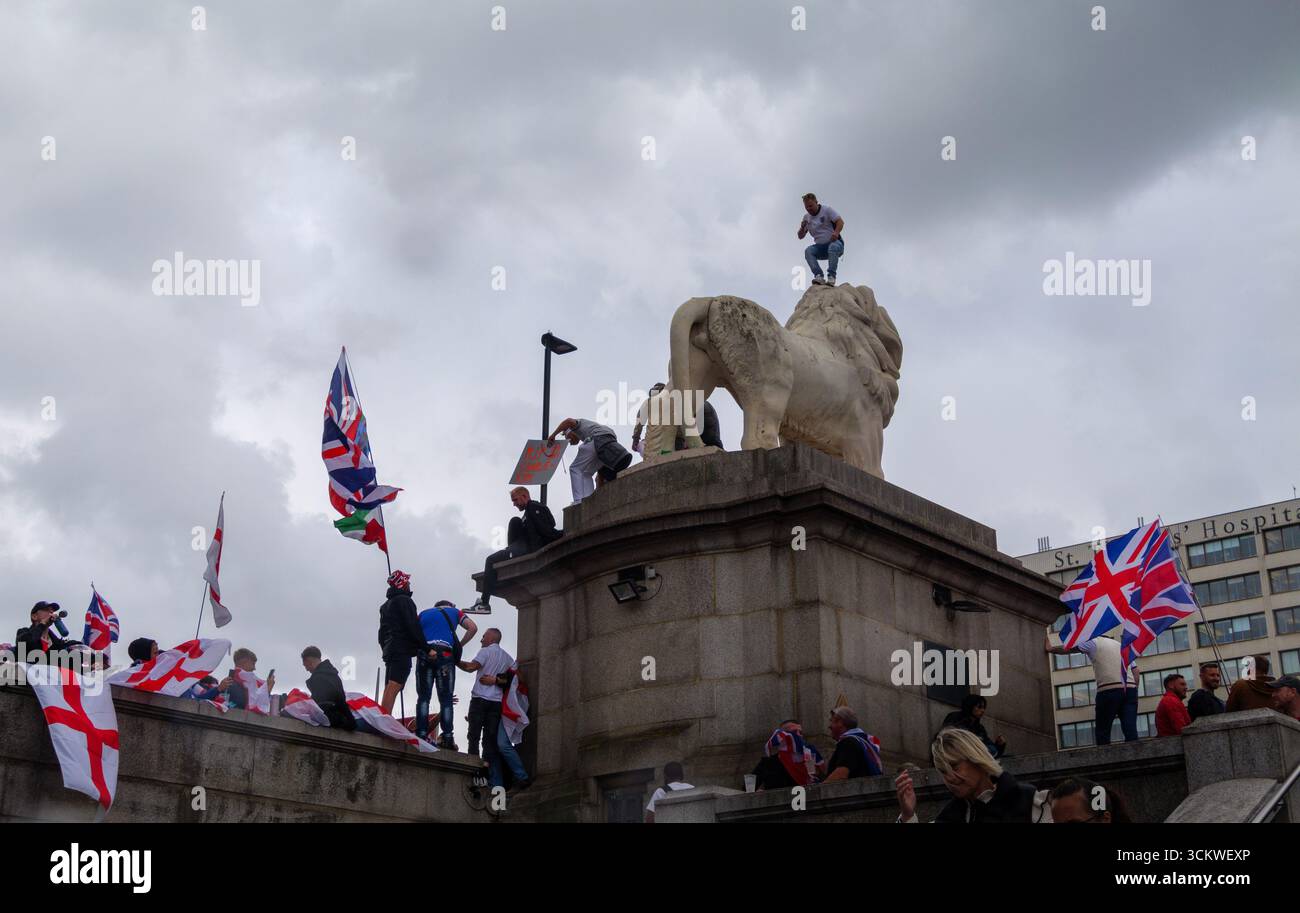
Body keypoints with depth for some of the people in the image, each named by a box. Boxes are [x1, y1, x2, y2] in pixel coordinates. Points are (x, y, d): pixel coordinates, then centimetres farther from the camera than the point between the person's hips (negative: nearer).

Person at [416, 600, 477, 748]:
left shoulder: (423, 613, 27)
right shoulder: (454, 612, 23)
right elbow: (473, 628, 8)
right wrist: (459, 646, 15)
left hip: (424, 654, 1)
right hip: (445, 654, -1)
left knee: (423, 697, 2)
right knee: (446, 699, 0)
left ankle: (421, 735, -10)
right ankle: (447, 738, -9)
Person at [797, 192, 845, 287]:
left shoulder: (827, 210, -2)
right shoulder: (806, 217, 10)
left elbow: (840, 221, -14)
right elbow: (800, 237, 11)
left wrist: (836, 232, -34)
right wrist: (802, 228, -12)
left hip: (835, 243, -4)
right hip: (820, 247, 4)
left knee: (833, 247, -38)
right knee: (808, 250, -25)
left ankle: (831, 276, -41)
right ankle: (819, 276, -37)